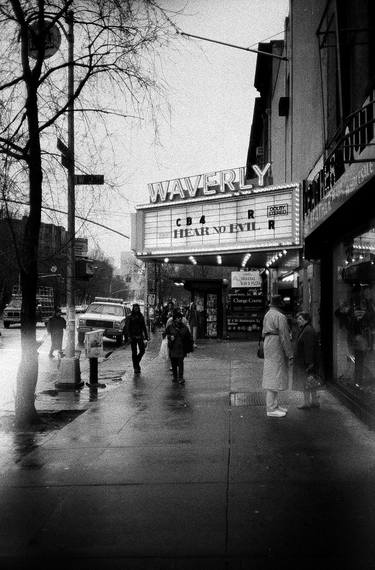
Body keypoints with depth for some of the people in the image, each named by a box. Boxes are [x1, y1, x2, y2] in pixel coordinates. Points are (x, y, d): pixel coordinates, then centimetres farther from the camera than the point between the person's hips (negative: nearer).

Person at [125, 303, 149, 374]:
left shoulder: (141, 317, 9)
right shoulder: (130, 317, -1)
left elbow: (144, 327, 13)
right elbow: (127, 327, -4)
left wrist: (146, 337, 8)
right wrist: (129, 336, -15)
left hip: (140, 336, 3)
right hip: (133, 336, -3)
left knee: (142, 351, -6)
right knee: (134, 352, 1)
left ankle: (136, 362, 20)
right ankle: (136, 367, 10)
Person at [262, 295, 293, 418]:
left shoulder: (267, 315, 14)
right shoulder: (280, 317, -15)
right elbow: (284, 337, -19)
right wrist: (290, 355, -15)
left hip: (268, 344, 10)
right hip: (277, 348, -10)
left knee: (272, 376, 14)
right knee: (274, 376, -7)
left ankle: (274, 405, 21)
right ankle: (271, 409, -5)